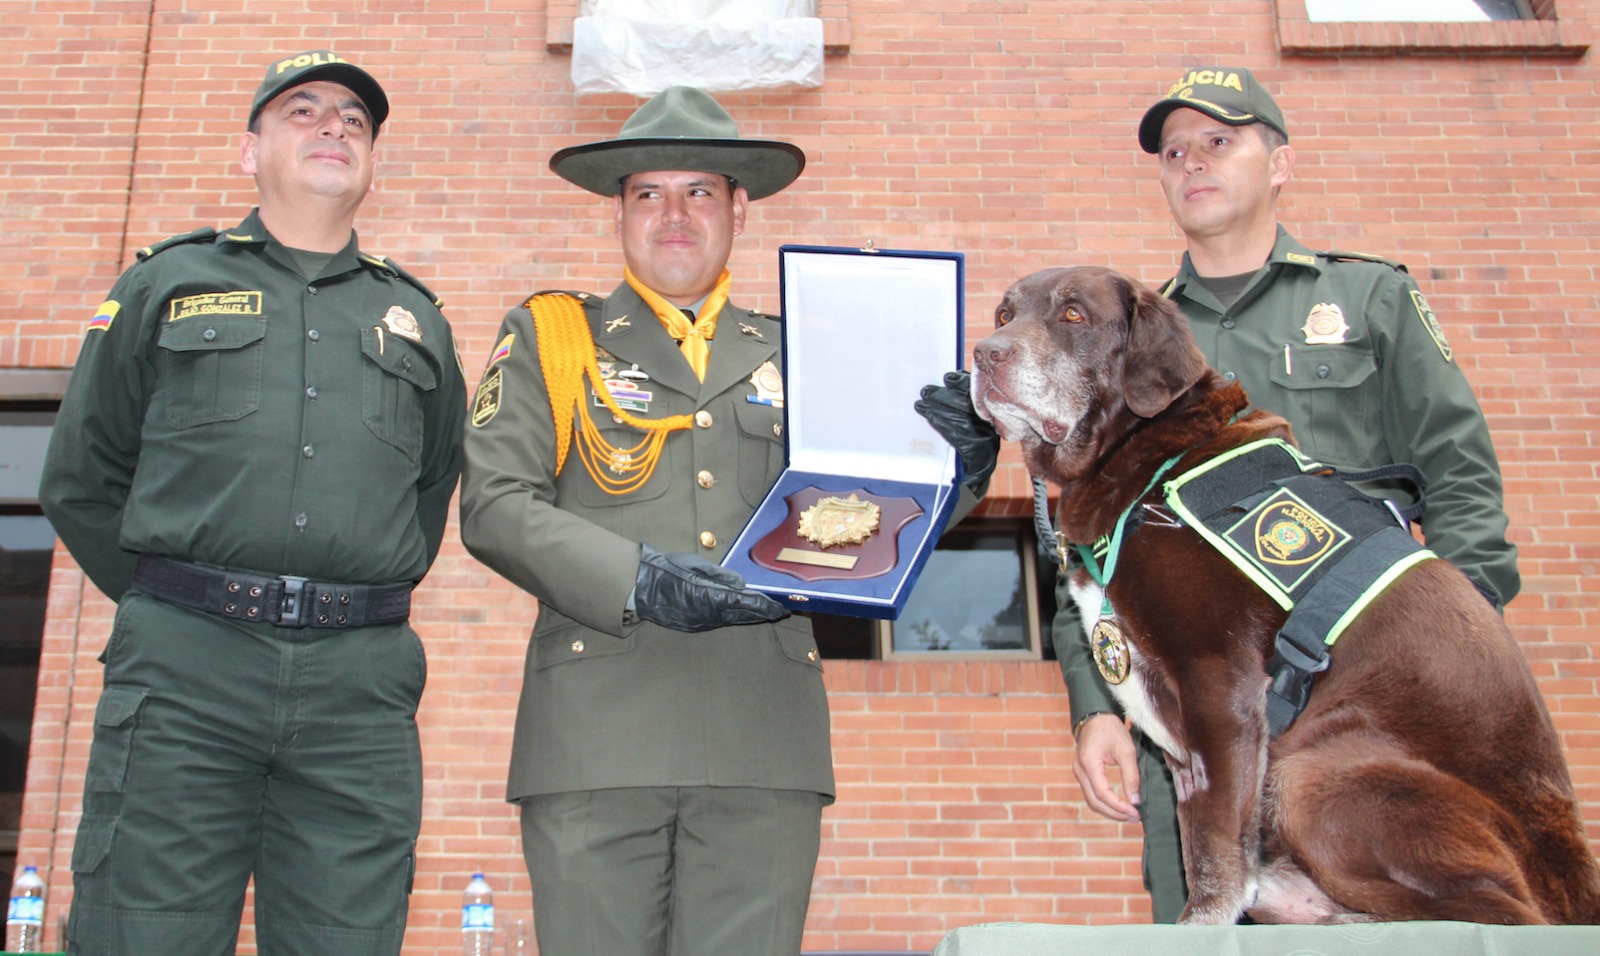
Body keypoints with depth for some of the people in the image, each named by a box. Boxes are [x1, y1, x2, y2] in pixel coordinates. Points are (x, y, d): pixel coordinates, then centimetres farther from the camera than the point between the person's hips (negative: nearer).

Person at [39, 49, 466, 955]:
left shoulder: (416, 318, 18)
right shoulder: (166, 285, 14)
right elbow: (81, 479, 15)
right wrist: (174, 607, 13)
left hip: (360, 686, 2)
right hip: (183, 671, -1)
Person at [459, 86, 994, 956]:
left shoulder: (793, 355, 18)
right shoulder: (547, 337, 12)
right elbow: (494, 505, -1)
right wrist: (634, 579, -16)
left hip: (764, 734, 2)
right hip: (597, 730, -1)